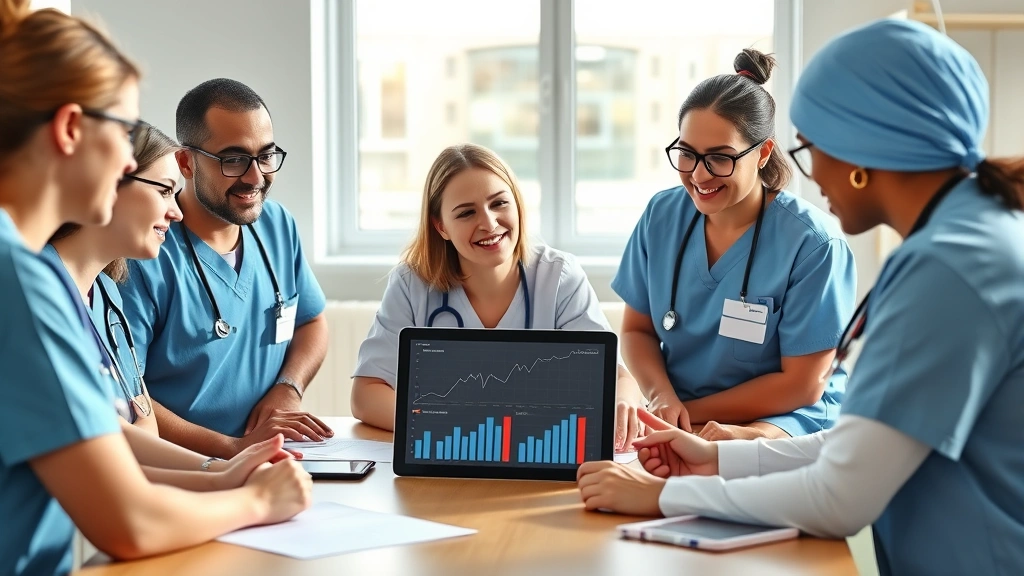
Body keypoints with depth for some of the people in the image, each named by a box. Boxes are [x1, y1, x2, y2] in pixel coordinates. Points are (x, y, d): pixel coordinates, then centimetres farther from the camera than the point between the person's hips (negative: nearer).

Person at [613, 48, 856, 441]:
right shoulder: (661, 216, 1)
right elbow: (637, 330, 10)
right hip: (674, 418, 5)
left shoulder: (813, 243, -14)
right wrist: (663, 397, -11)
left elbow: (802, 385, -11)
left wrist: (691, 411, -11)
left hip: (784, 422, -5)